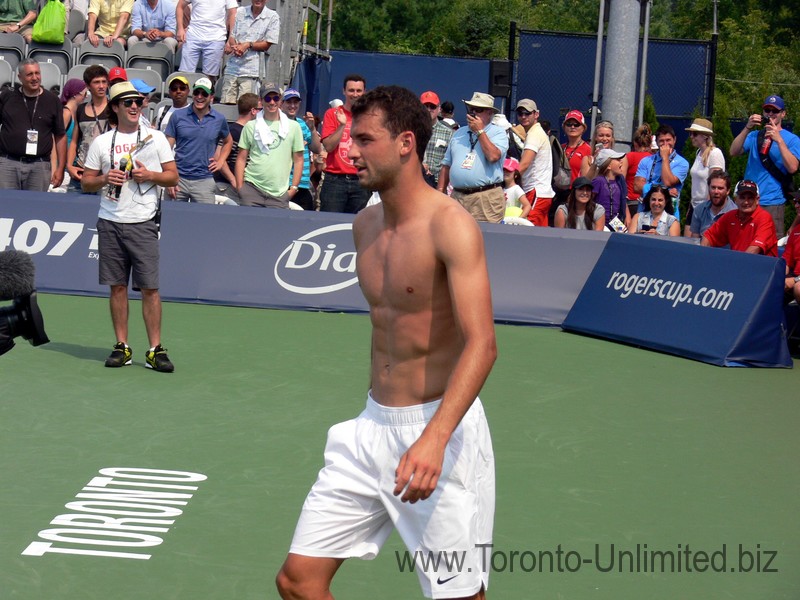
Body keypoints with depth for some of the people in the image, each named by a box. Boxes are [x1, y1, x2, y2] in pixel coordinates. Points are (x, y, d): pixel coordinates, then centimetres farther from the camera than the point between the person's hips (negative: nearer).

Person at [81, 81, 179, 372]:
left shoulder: (156, 138, 7)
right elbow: (86, 182, 10)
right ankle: (122, 347, 12)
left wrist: (149, 175, -11)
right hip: (110, 223, 2)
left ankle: (155, 350, -3)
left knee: (150, 287, -6)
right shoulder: (101, 143, 9)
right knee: (117, 286, 4)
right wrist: (104, 179, -9)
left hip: (142, 223, -2)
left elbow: (173, 176, 7)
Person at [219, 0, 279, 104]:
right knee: (225, 104, -1)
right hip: (232, 68, 3)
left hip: (250, 71, -3)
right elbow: (231, 36, 10)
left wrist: (248, 45, -14)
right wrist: (235, 46, -13)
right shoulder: (240, 12, 9)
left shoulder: (272, 17, 1)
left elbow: (267, 44, 0)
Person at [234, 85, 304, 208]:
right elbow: (241, 159, 9)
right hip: (251, 188, 0)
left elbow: (298, 160, 10)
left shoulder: (293, 127, 8)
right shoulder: (251, 126, 8)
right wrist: (239, 187, 1)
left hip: (279, 194, 0)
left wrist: (294, 188, 3)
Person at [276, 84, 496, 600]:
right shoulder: (366, 224, 9)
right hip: (373, 425, 7)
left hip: (439, 428, -7)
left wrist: (433, 440, -36)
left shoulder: (450, 225, -15)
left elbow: (482, 344, -25)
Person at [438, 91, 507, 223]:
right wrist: (440, 192, 12)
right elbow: (446, 165, 21)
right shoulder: (459, 133, 20)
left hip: (486, 199, -5)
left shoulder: (498, 133, 4)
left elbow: (493, 156, -16)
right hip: (457, 196, 5)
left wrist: (479, 131, -7)